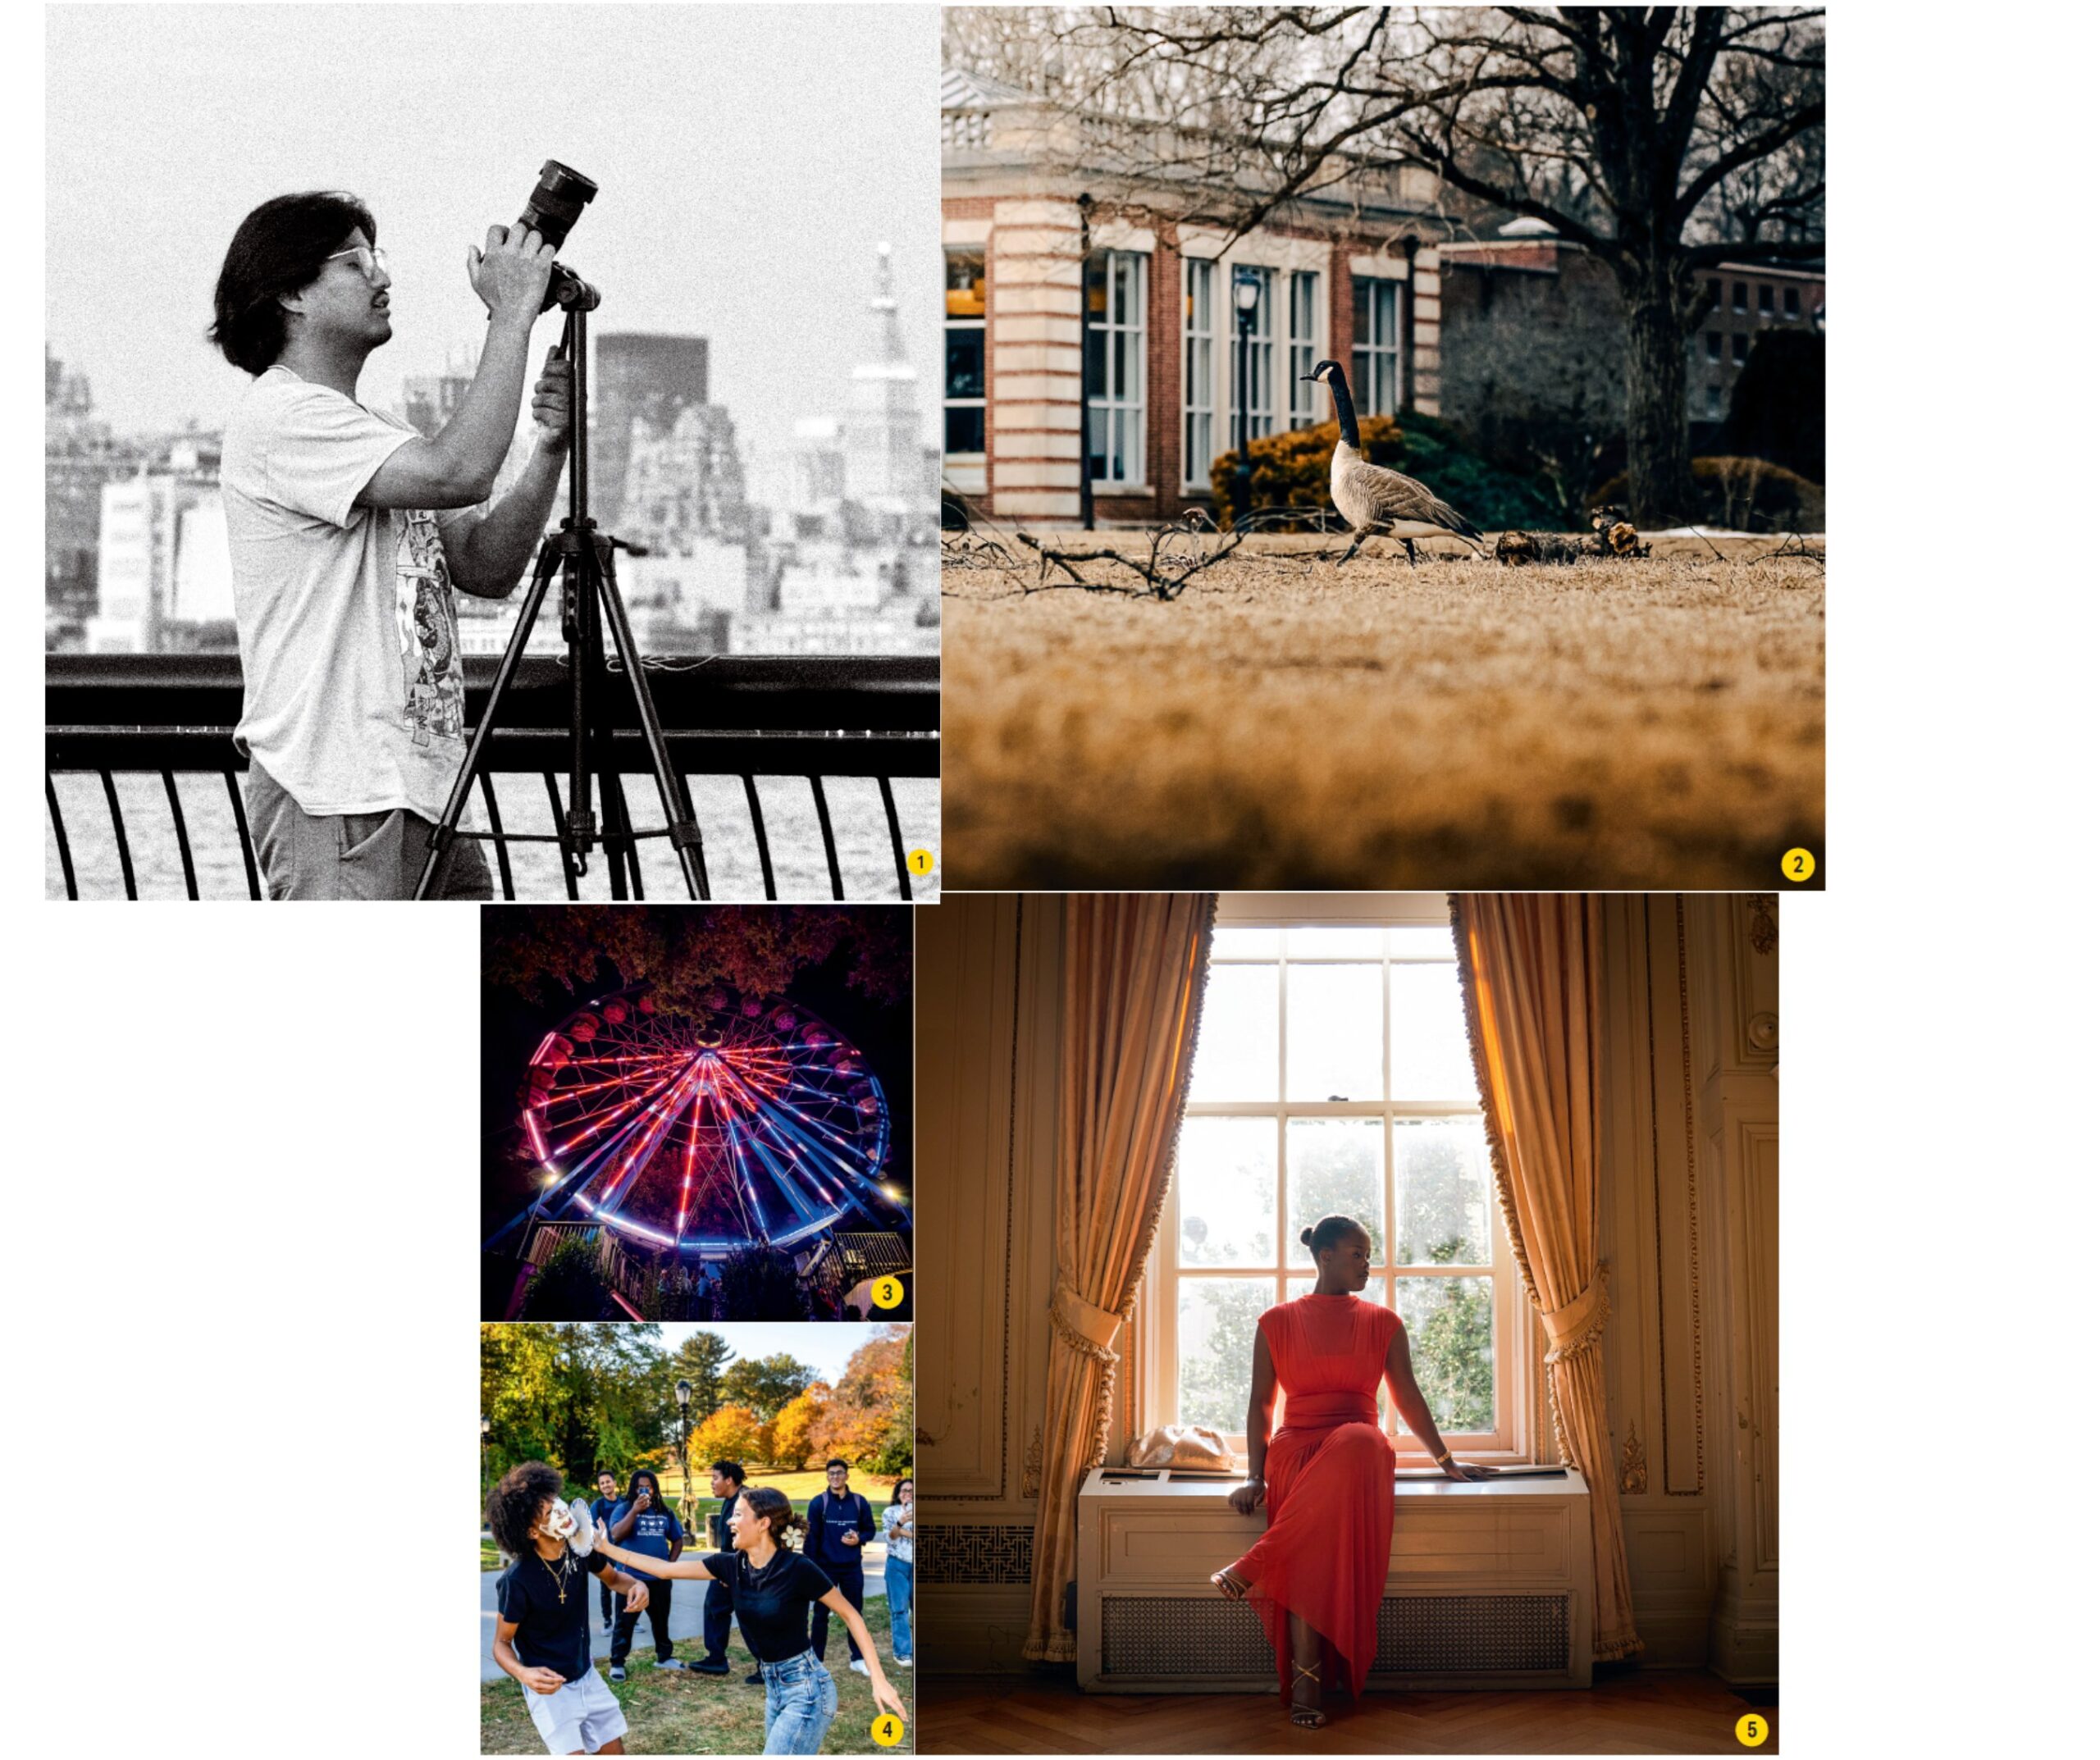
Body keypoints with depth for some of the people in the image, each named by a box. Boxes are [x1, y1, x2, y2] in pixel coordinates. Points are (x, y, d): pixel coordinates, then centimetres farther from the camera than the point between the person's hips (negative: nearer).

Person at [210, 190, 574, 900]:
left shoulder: (367, 430, 22)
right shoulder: (281, 416, -8)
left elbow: (486, 567, 14)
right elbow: (457, 471, -22)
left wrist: (549, 447, 0)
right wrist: (512, 315, -14)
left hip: (423, 786, 10)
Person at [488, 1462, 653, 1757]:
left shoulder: (581, 1547, -11)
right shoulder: (518, 1580, -27)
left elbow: (612, 1578, 10)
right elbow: (502, 1644, -15)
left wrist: (636, 1585, -14)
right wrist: (523, 1674, -37)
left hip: (587, 1677, 6)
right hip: (550, 1688, -6)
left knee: (614, 1752, 12)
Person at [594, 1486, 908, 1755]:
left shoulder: (797, 1568, -20)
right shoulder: (731, 1565, -1)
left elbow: (850, 1615, -11)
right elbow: (667, 1569, 6)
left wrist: (878, 1680, -14)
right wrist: (607, 1549, 2)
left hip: (806, 1689, -7)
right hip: (775, 1688, 7)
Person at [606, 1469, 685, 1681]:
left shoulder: (665, 1512, 7)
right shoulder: (624, 1509, -6)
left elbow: (678, 1539, 16)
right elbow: (616, 1534, -23)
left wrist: (671, 1563, 3)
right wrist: (635, 1510, -30)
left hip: (660, 1577, 4)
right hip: (631, 1576, -4)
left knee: (661, 1620, 16)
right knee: (625, 1621, -1)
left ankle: (664, 1656, 30)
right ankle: (618, 1663, 3)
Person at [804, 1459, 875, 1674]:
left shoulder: (859, 1502, 1)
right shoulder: (818, 1503, -5)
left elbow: (870, 1530, 9)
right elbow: (812, 1536, -5)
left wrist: (859, 1539, -14)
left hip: (852, 1567, 2)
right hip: (826, 1566, -2)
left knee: (855, 1613, 9)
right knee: (821, 1614, 3)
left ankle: (859, 1659, 16)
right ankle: (816, 1661, 8)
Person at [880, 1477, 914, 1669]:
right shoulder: (890, 1513, 4)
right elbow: (888, 1538, -8)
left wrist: (903, 1532, -13)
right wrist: (900, 1523, -25)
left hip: (918, 1565, 2)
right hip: (897, 1565, -2)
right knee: (899, 1609, -4)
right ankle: (902, 1652, -3)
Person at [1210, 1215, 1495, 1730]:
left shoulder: (1383, 1323, 18)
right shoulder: (1277, 1324, 14)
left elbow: (1407, 1397, 19)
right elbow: (1260, 1402, 10)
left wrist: (1447, 1462, 15)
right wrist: (1255, 1476, -2)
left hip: (1360, 1444, 1)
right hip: (1296, 1448, 0)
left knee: (1356, 1446, -42)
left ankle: (1254, 1568, -46)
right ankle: (1305, 1683, -42)